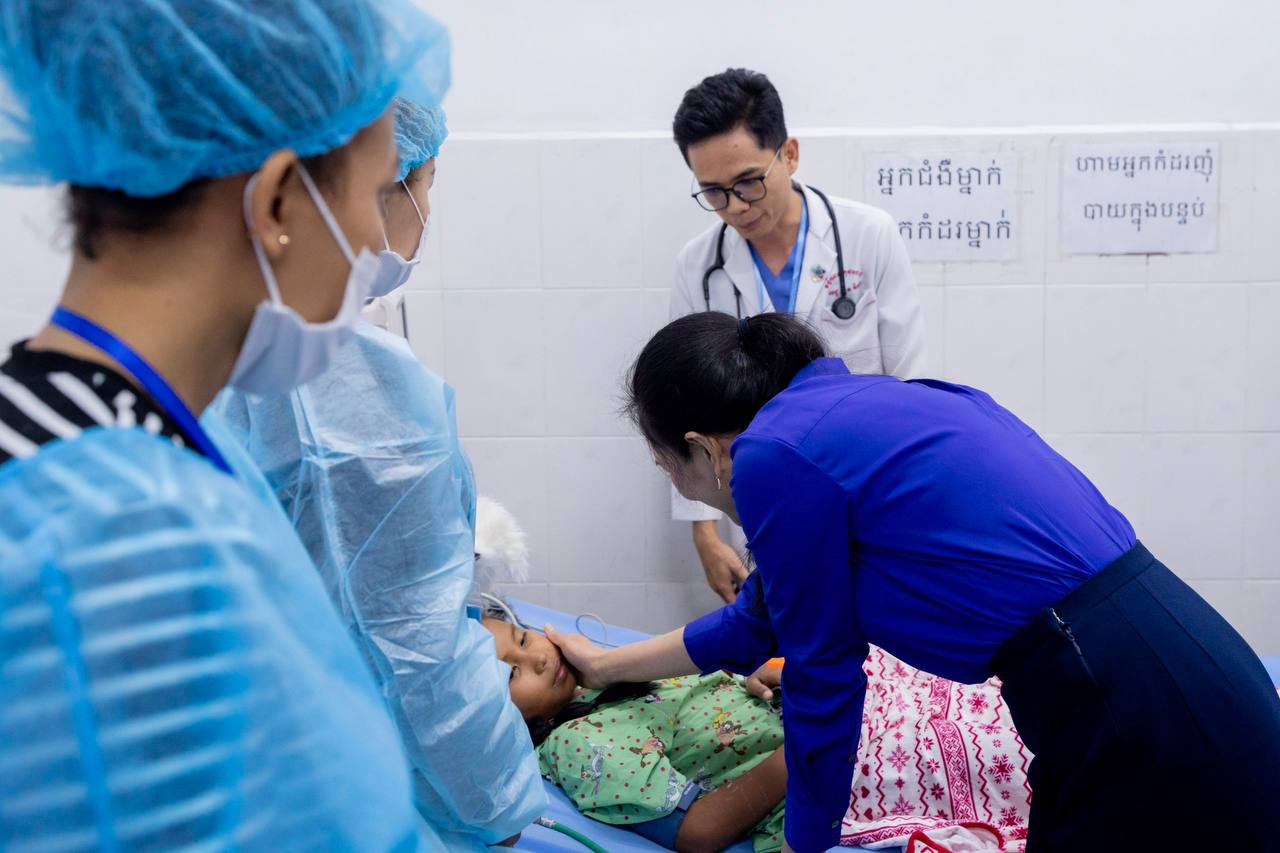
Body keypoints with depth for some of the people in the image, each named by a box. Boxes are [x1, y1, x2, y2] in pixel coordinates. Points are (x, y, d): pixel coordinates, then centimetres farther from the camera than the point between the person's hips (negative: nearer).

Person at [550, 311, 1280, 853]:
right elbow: (760, 623, 26)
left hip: (1148, 719, -9)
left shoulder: (774, 455, -12)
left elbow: (822, 674, -3)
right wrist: (609, 664, 39)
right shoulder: (849, 412, 15)